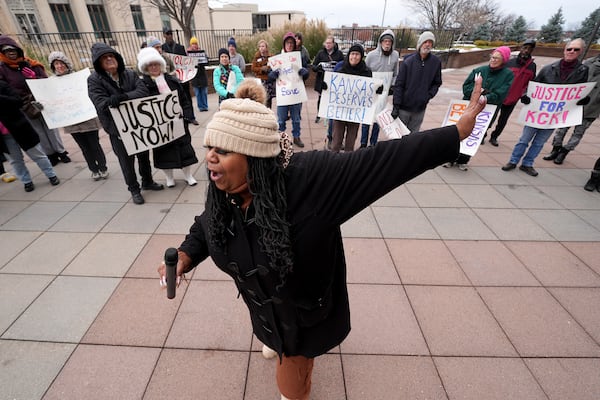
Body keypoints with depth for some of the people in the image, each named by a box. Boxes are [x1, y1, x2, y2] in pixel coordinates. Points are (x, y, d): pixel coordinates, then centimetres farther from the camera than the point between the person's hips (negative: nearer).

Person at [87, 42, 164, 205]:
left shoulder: (130, 74, 0)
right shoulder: (94, 80, -7)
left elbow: (143, 91, -14)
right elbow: (101, 104, -17)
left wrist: (123, 97, -28)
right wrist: (113, 101, -33)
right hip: (117, 129, -3)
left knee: (144, 155, 17)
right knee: (126, 161, 9)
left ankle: (147, 182, 38)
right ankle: (134, 189, 27)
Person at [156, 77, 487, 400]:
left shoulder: (307, 178, -38)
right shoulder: (221, 193, -18)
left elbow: (381, 161, -35)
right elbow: (205, 226, 3)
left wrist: (457, 132, -31)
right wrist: (186, 255, -14)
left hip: (305, 309, -5)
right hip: (267, 306, 5)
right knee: (278, 339, 40)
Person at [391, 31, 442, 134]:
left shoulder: (436, 62, 1)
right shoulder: (408, 61, -8)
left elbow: (437, 83, 11)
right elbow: (398, 85, -8)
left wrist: (429, 95, -7)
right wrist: (396, 106, -12)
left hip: (420, 108, 3)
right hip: (404, 106, -2)